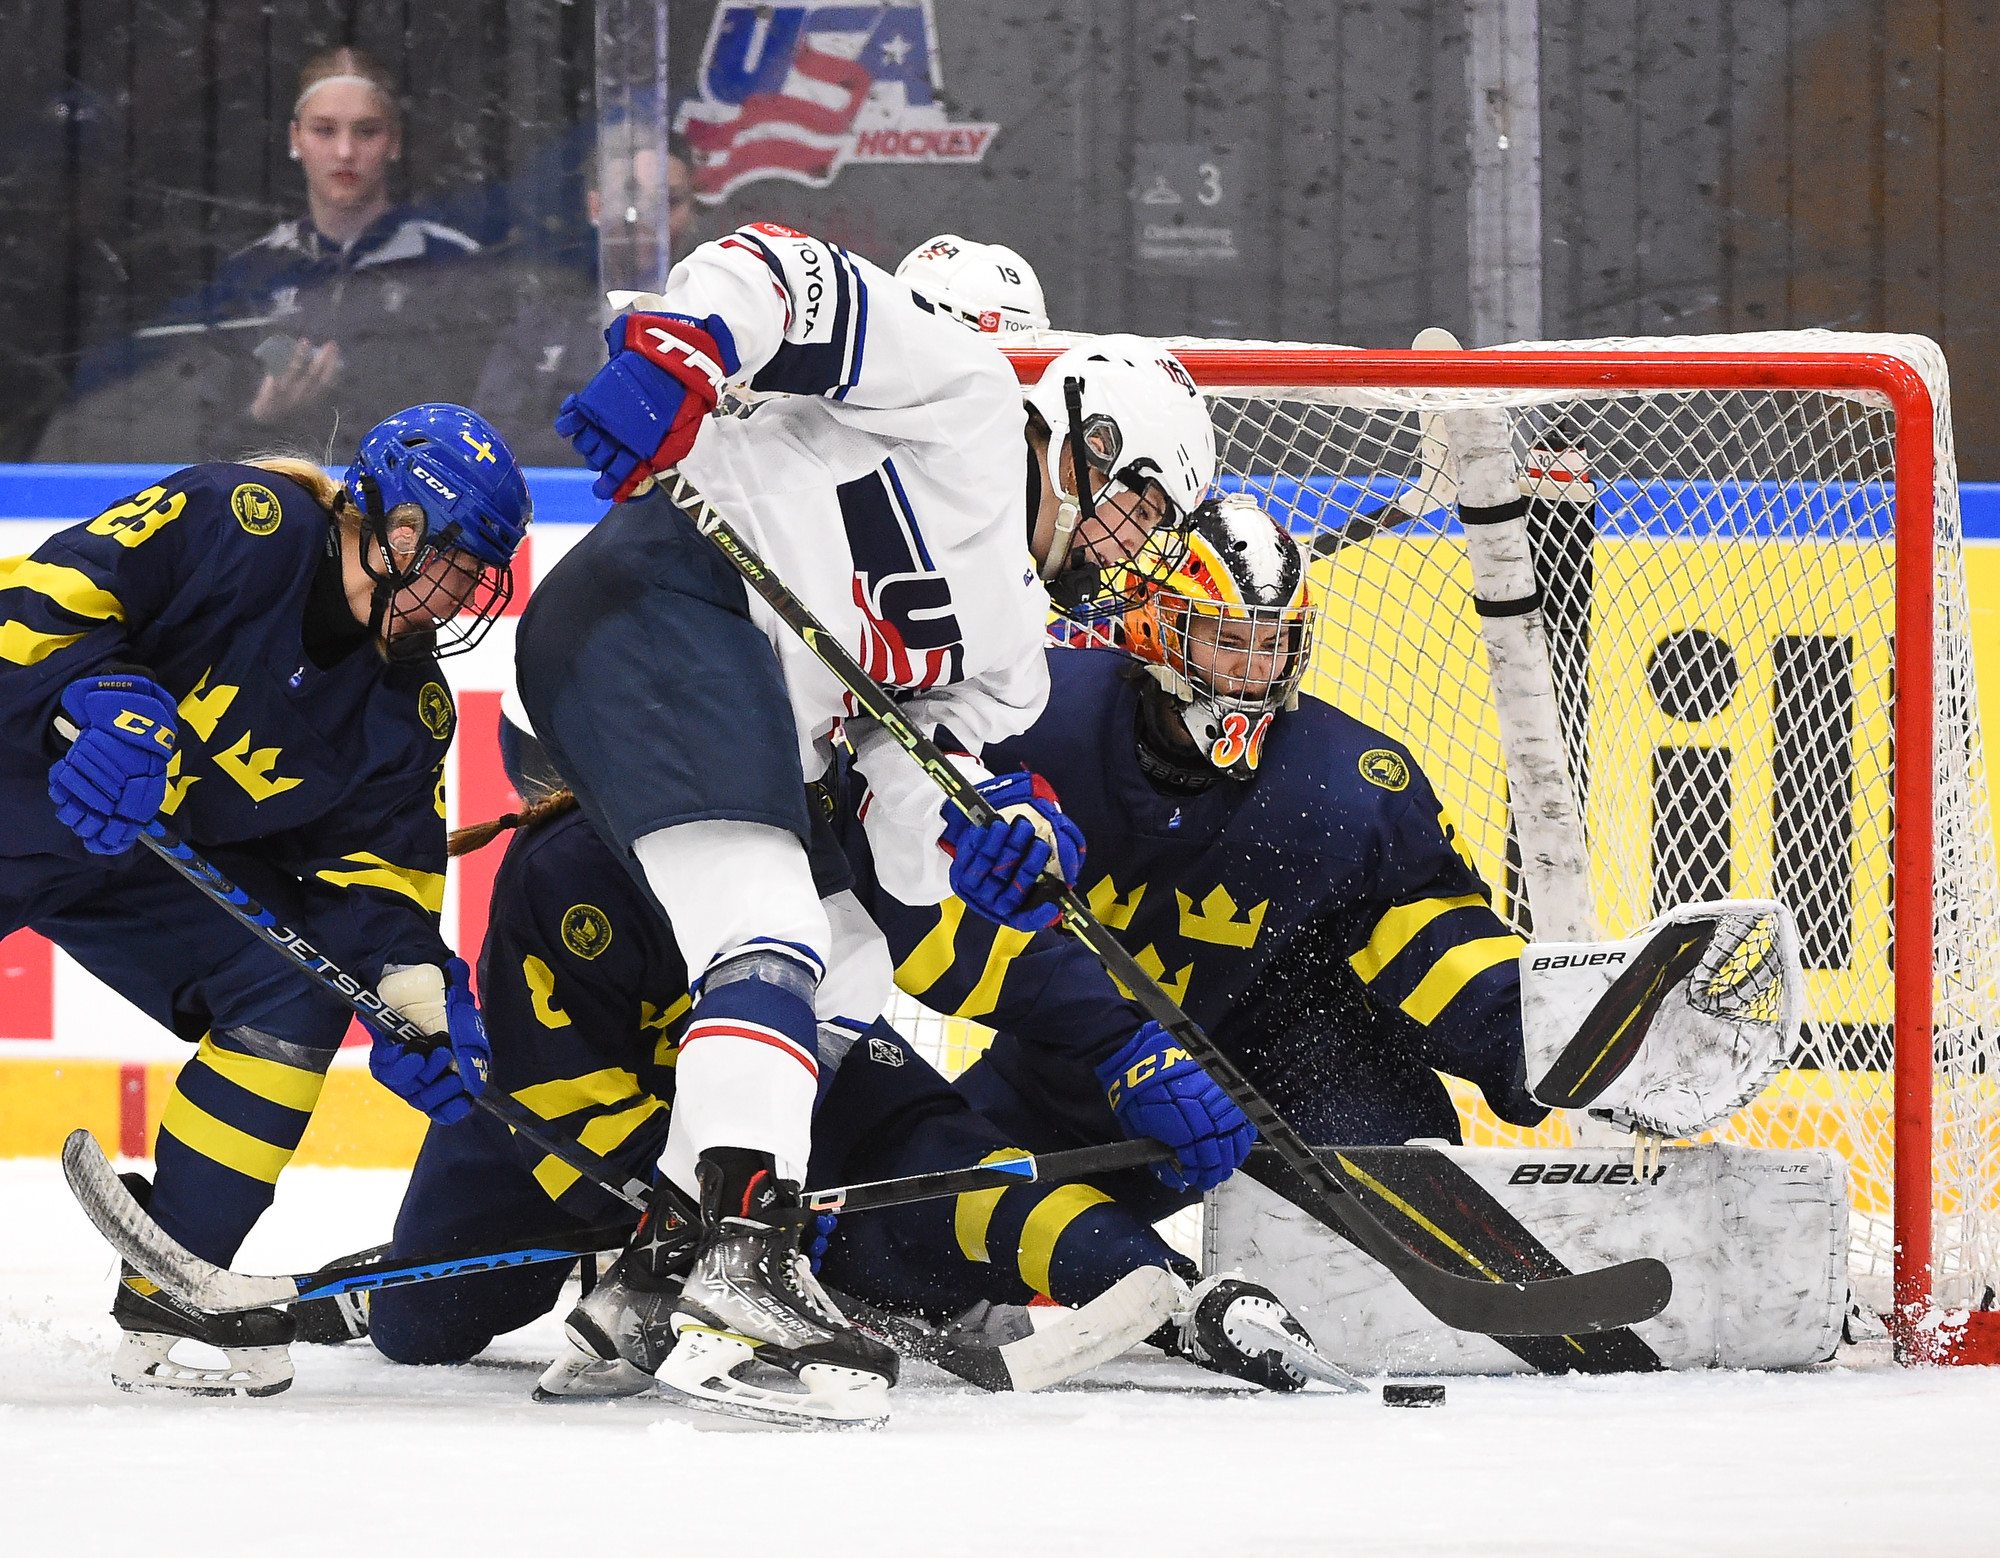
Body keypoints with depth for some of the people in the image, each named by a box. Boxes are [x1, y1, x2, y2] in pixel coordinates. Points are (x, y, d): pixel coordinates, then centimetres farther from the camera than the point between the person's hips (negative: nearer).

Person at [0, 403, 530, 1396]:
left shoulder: (407, 708, 1)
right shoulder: (241, 522, -18)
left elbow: (374, 875, 1)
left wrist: (416, 997, -16)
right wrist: (102, 699, -37)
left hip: (172, 862, 7)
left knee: (295, 996, -10)